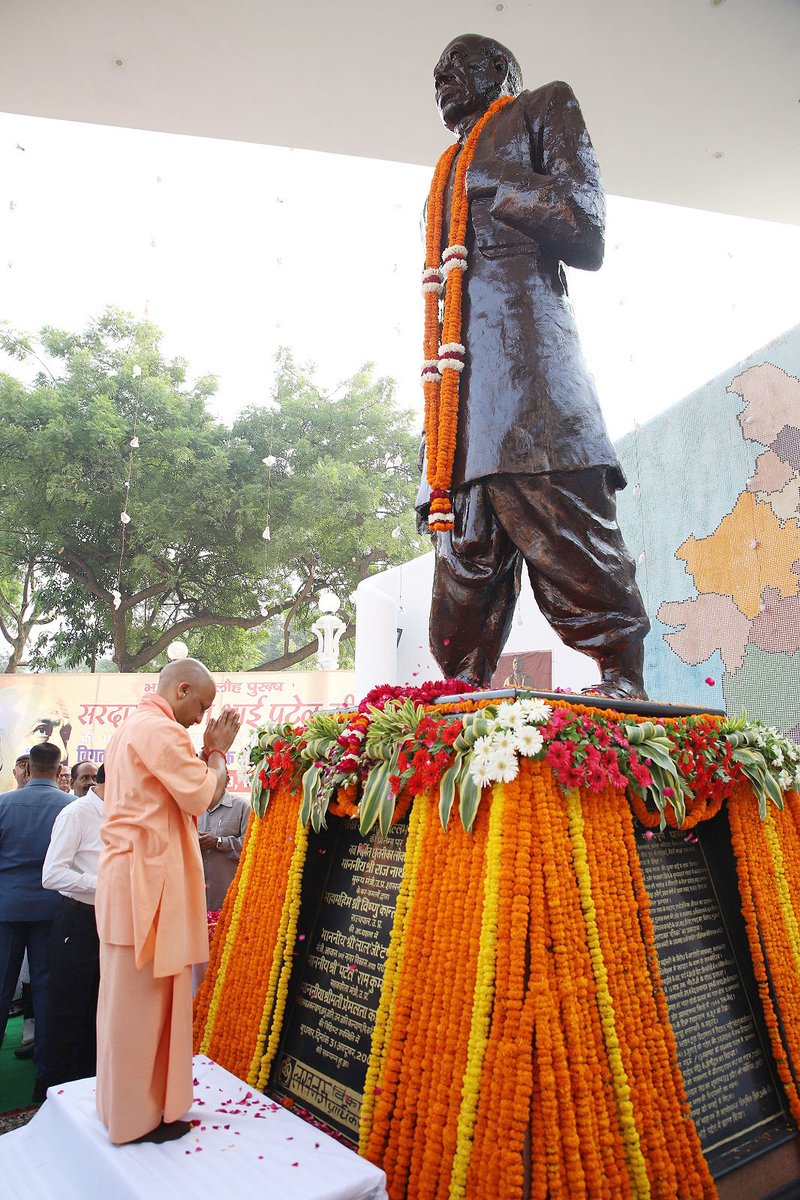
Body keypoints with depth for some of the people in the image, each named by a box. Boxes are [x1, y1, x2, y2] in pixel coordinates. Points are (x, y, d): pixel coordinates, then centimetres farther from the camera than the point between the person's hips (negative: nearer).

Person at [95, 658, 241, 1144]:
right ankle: (141, 1115, 15)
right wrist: (218, 751, -4)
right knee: (144, 998, 2)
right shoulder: (161, 730, -16)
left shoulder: (130, 728, 17)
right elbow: (203, 796, -18)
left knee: (129, 996, 19)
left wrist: (207, 751, 10)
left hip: (127, 875, 10)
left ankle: (124, 1099, 32)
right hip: (148, 879, -10)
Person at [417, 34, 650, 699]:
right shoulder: (448, 177, 36)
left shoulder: (544, 106, 18)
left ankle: (624, 695, -9)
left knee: (583, 581, -15)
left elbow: (585, 231, 1)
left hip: (527, 379, -6)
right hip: (455, 398, 7)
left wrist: (488, 182, 7)